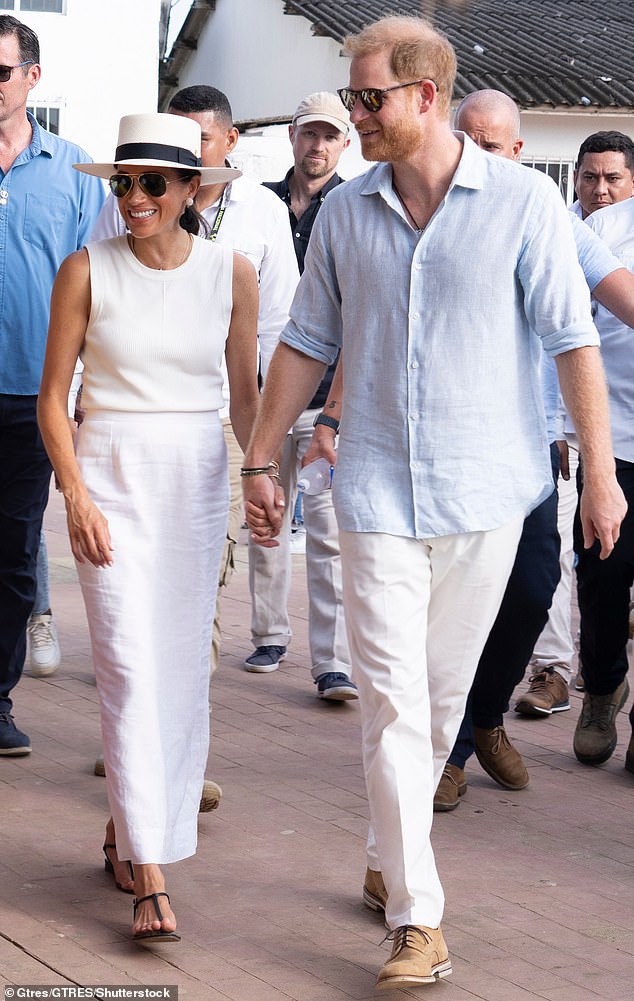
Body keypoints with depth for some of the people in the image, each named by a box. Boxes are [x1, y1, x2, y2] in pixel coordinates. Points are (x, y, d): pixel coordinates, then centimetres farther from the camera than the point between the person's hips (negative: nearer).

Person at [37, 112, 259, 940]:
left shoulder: (230, 273, 2)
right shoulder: (88, 270, -3)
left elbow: (245, 392, 11)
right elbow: (53, 396, -1)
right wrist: (76, 496, -9)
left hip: (197, 479, 3)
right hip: (111, 476, -3)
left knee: (183, 667, 6)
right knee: (131, 667, -9)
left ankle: (129, 828, 25)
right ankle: (151, 877, -8)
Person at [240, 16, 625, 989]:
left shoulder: (523, 201, -5)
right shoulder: (345, 211, 4)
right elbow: (307, 343, 12)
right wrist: (259, 461, 13)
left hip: (485, 490, -1)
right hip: (378, 492, 1)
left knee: (444, 695, 11)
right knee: (392, 699, -6)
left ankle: (390, 859, 32)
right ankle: (418, 919, -4)